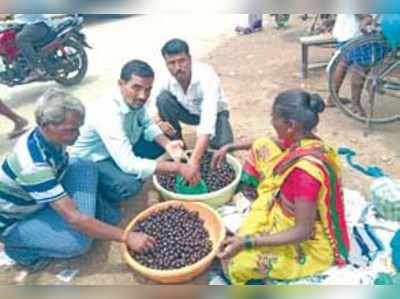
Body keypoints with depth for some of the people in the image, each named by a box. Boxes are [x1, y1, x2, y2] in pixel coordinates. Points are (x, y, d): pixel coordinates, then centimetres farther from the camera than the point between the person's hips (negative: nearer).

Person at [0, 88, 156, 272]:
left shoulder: (45, 136, -15)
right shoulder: (33, 165, -39)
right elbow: (73, 218, -38)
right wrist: (126, 237, -36)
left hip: (40, 201, 7)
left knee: (85, 167, -14)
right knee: (78, 242, -28)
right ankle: (19, 248, -3)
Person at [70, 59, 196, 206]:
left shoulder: (133, 99, -15)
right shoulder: (107, 113, -37)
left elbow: (148, 125, 2)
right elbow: (129, 165, -42)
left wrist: (167, 144, -19)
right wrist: (177, 167, -38)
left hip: (122, 150, 8)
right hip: (91, 161, -7)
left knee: (164, 137, 0)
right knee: (129, 184, -35)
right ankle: (100, 197, -1)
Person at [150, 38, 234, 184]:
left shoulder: (206, 76, -37)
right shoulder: (166, 78, -24)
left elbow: (208, 120, -48)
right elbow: (150, 104, -11)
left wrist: (194, 160, -57)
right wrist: (159, 122, -36)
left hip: (213, 113, -3)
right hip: (188, 112, 3)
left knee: (222, 146, -32)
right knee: (163, 99, -26)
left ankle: (203, 143, 6)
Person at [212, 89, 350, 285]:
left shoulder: (306, 171, -38)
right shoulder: (303, 141, -11)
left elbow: (302, 232, -31)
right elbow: (264, 145, 11)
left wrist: (247, 242, -33)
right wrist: (230, 147, 10)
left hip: (311, 244, -8)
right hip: (300, 216, 8)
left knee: (234, 262, -18)